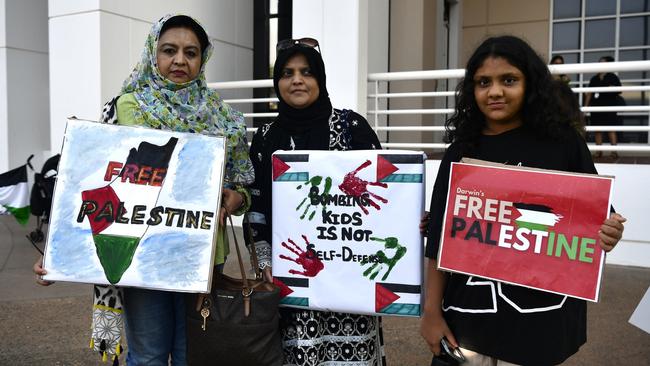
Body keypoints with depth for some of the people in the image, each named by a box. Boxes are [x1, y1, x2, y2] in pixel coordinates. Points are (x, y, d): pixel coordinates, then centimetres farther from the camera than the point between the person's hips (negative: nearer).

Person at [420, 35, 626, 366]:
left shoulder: (563, 141, -3)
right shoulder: (461, 150, -1)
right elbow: (439, 238, 1)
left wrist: (607, 234, -19)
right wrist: (431, 310, 1)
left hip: (541, 313, -1)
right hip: (471, 311, 1)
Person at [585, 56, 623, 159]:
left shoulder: (612, 77, 3)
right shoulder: (594, 79, 14)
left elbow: (619, 91, 2)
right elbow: (589, 93, 14)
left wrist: (613, 89, -19)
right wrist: (586, 106, 8)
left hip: (609, 107, -4)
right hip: (596, 107, 4)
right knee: (597, 129, 4)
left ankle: (614, 151, -9)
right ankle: (598, 151, 9)